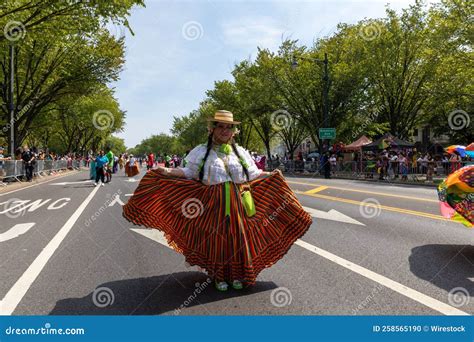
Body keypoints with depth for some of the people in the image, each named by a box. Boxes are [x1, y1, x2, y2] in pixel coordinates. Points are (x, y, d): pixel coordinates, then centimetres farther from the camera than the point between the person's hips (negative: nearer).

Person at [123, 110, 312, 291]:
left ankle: (237, 275, 24)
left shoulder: (240, 152, 11)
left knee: (238, 236, 6)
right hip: (214, 204, -2)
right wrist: (168, 171, -8)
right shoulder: (202, 152, 4)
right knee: (216, 238, 3)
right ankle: (220, 276, 21)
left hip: (238, 203, 2)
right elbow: (189, 173, 4)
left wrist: (271, 175, 6)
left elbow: (253, 174, 16)